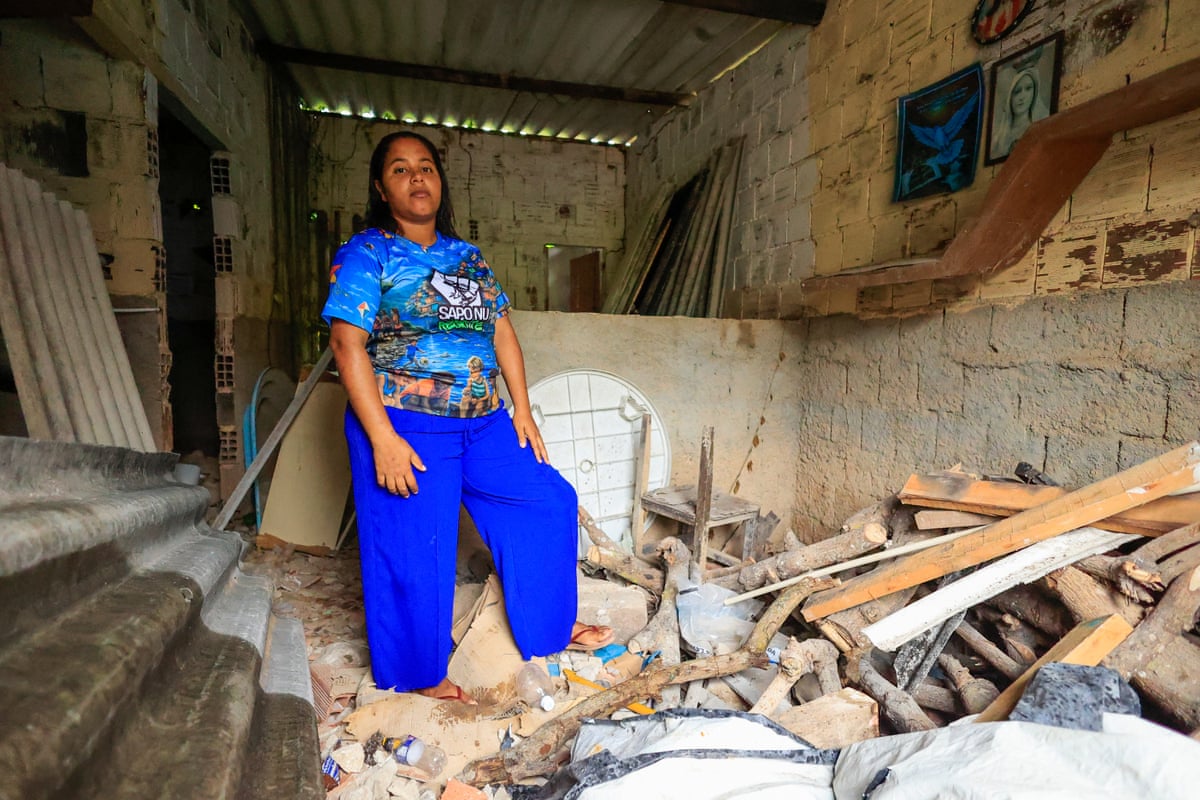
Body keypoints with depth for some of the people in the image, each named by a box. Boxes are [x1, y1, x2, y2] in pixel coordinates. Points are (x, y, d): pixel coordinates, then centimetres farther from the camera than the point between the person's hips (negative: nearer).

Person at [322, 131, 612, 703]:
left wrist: (522, 410, 5)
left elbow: (502, 333, 12)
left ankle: (550, 626, 27)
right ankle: (420, 677, 28)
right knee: (414, 554, 4)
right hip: (405, 428, -6)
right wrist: (383, 439, -20)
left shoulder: (468, 257, 13)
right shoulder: (366, 254, -5)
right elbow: (347, 345, -13)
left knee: (549, 502, 7)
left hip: (483, 424, 6)